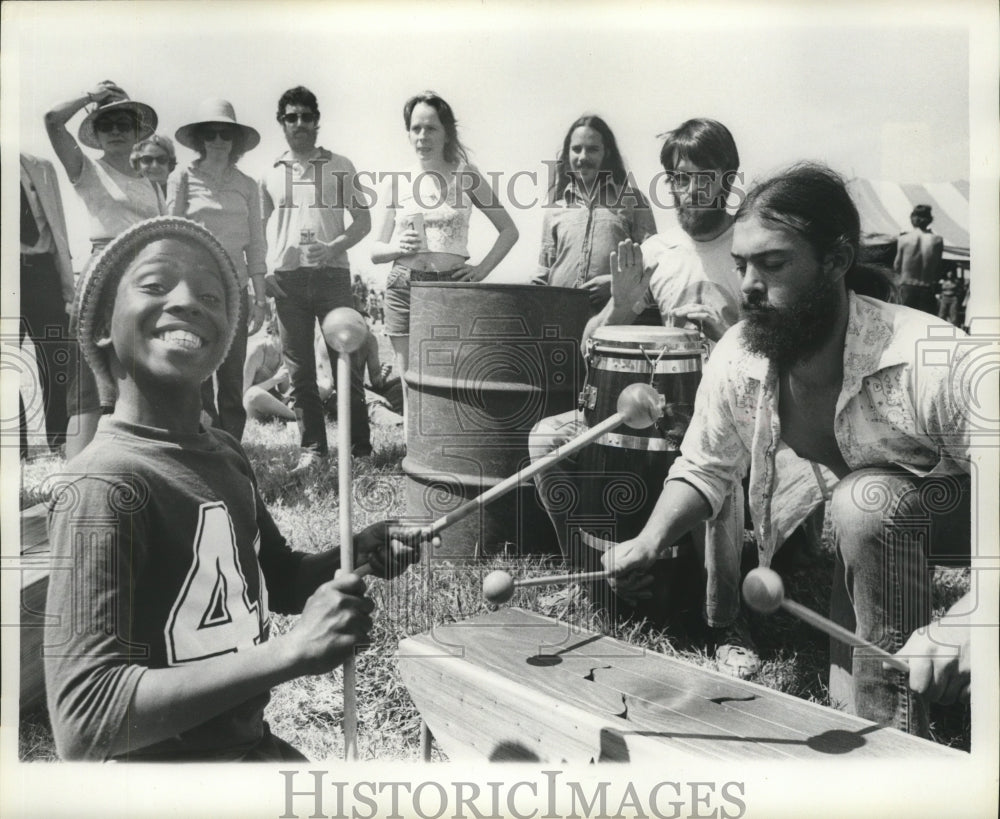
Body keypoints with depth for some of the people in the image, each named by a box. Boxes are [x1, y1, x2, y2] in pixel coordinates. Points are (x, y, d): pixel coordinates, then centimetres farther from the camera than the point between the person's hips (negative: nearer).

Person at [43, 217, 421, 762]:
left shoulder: (224, 454, 2)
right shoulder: (102, 488, -23)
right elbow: (83, 724, -29)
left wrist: (356, 554, -5)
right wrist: (291, 651, -33)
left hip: (253, 742, 8)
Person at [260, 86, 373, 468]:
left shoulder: (339, 167, 9)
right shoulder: (271, 174, 14)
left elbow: (363, 220, 7)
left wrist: (333, 247, -10)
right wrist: (264, 271, 2)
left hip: (332, 272, -2)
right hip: (287, 278, 2)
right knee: (299, 369, 3)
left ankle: (361, 448, 4)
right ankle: (312, 448, 10)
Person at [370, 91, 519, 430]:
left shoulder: (465, 177, 5)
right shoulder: (398, 182, 9)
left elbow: (509, 230, 9)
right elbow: (375, 251, 10)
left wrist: (482, 269, -3)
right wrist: (399, 248, -12)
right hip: (404, 287, 2)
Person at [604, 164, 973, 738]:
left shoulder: (934, 363, -36)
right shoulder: (737, 359, -20)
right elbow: (702, 470, -5)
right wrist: (649, 541, -23)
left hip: (949, 506, -4)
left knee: (865, 500, -36)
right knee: (847, 707, -9)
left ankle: (897, 740, -21)